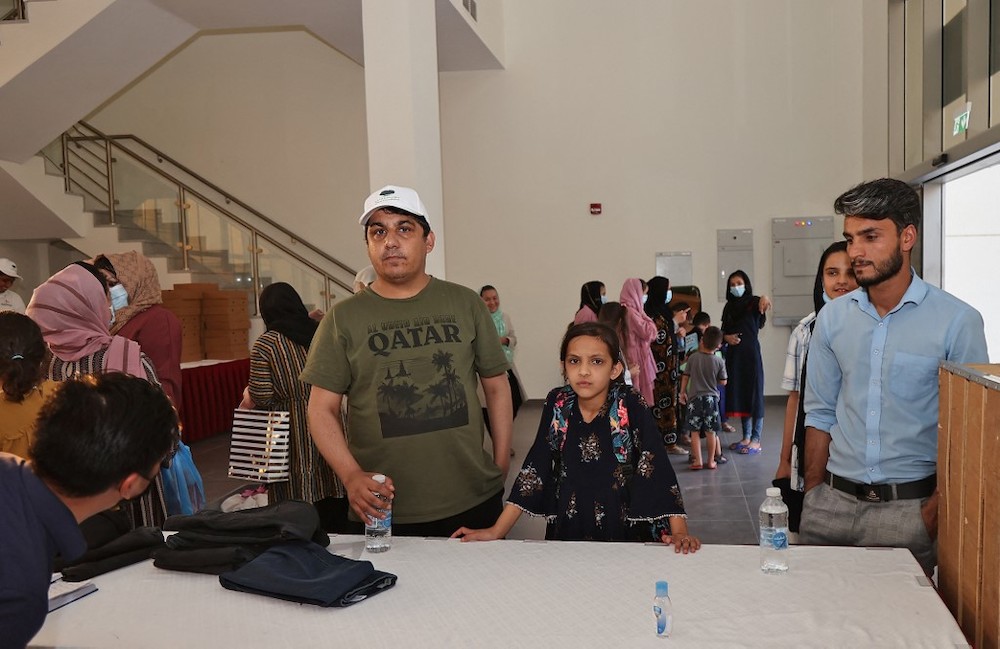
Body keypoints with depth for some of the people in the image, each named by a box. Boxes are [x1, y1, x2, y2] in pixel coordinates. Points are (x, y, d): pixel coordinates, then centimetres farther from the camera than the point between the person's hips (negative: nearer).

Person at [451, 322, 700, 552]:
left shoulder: (631, 407, -14)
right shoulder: (557, 404, -6)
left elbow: (657, 467, -18)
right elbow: (535, 467, -4)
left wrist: (679, 531, -29)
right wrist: (497, 531, -7)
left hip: (625, 531, -2)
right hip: (567, 530, 3)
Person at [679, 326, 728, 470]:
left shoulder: (693, 357, -5)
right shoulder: (719, 362, -6)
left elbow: (685, 377, 2)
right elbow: (723, 382, 2)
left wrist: (683, 392, 15)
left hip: (694, 398, 0)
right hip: (711, 398, 1)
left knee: (695, 431, 5)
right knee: (710, 432, 8)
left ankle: (697, 460, 2)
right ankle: (711, 461, 14)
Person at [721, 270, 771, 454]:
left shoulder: (753, 302, -4)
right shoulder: (729, 307, 12)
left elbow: (762, 304, -28)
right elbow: (723, 331, 18)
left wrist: (764, 298, -51)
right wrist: (726, 337, -5)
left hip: (751, 352, -6)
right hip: (733, 354, 6)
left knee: (754, 393, -2)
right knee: (738, 394, 10)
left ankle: (756, 440, 1)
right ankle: (746, 437, 19)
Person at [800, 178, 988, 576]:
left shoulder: (957, 322, -8)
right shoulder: (833, 318, 3)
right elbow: (820, 414, 8)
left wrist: (936, 511, -11)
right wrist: (813, 499, 4)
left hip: (909, 506, -3)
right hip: (833, 502, 3)